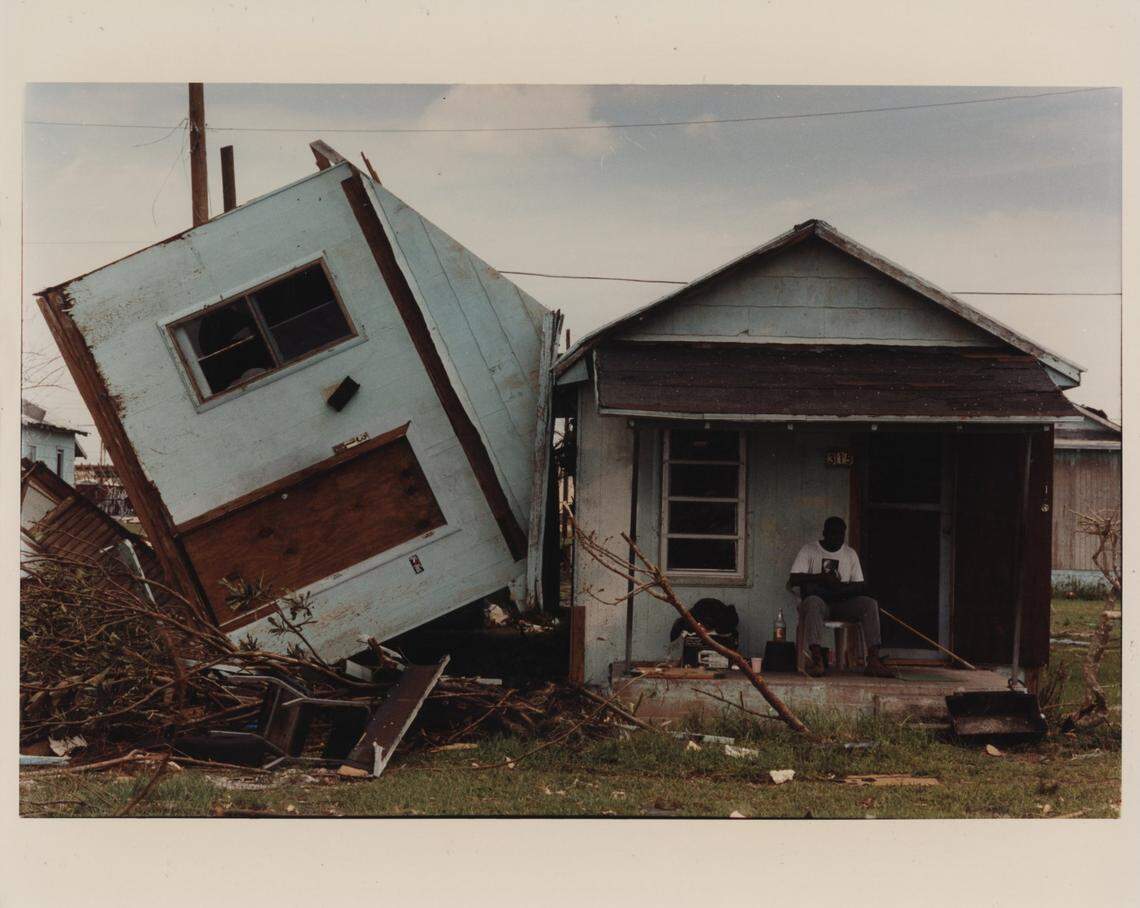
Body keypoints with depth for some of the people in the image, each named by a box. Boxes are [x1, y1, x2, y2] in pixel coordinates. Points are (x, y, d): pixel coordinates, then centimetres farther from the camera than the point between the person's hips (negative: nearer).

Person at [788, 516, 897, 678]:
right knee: (813, 602, -40)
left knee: (870, 604, -24)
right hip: (819, 600, -3)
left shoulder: (850, 553, 15)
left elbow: (859, 585, 8)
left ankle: (873, 662, -34)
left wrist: (841, 588, -14)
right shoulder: (809, 550, 4)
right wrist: (821, 577, -18)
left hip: (842, 603, 3)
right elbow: (793, 580, -7)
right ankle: (816, 659, -50)